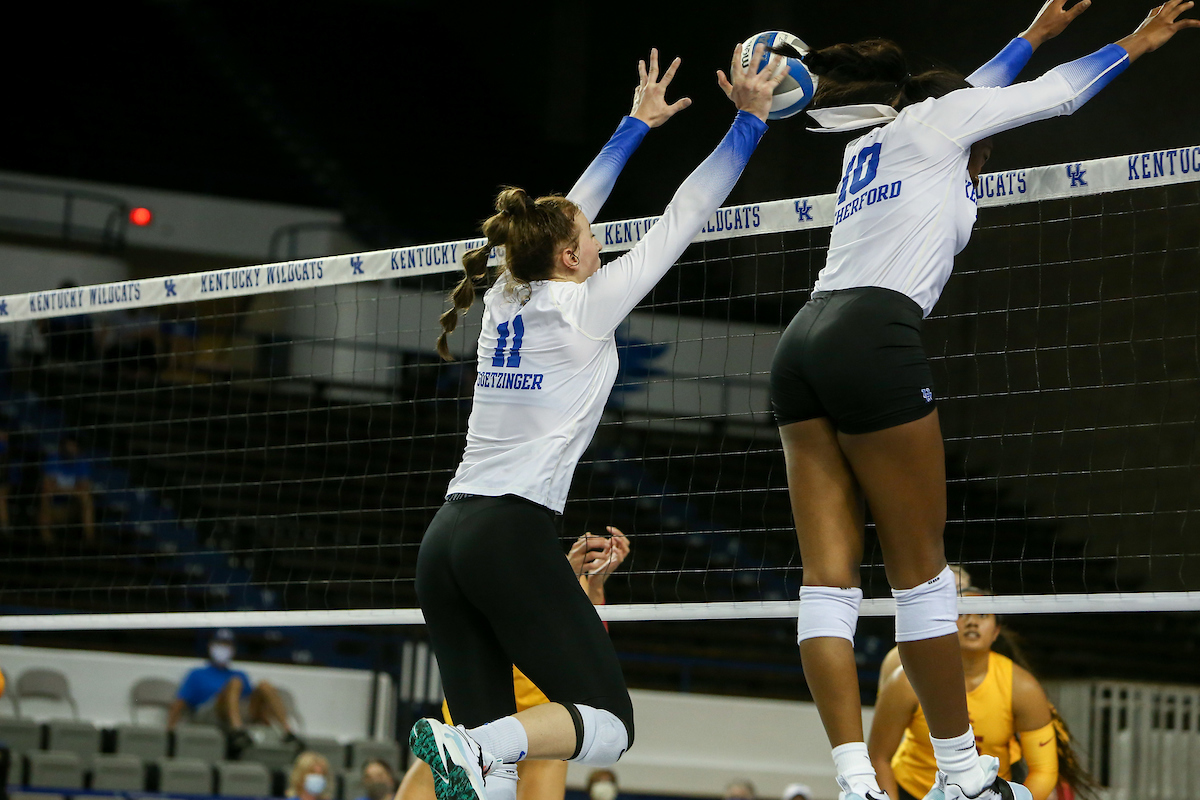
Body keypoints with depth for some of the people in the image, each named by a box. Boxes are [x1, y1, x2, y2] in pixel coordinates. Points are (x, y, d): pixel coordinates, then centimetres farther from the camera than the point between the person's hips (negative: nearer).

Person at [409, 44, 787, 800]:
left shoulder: (505, 300, 13)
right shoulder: (581, 307, -3)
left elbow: (568, 213, 29)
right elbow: (681, 219, 1)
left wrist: (638, 123, 38)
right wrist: (750, 119, 8)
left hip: (446, 539, 8)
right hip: (512, 538, -8)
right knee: (608, 725, -5)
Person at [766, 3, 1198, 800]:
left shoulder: (869, 148, 30)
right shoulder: (934, 124, 11)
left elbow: (972, 94, 48)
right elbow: (1058, 92, 22)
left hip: (806, 346, 8)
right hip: (875, 339, -7)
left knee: (829, 576, -3)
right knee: (921, 569, 1)